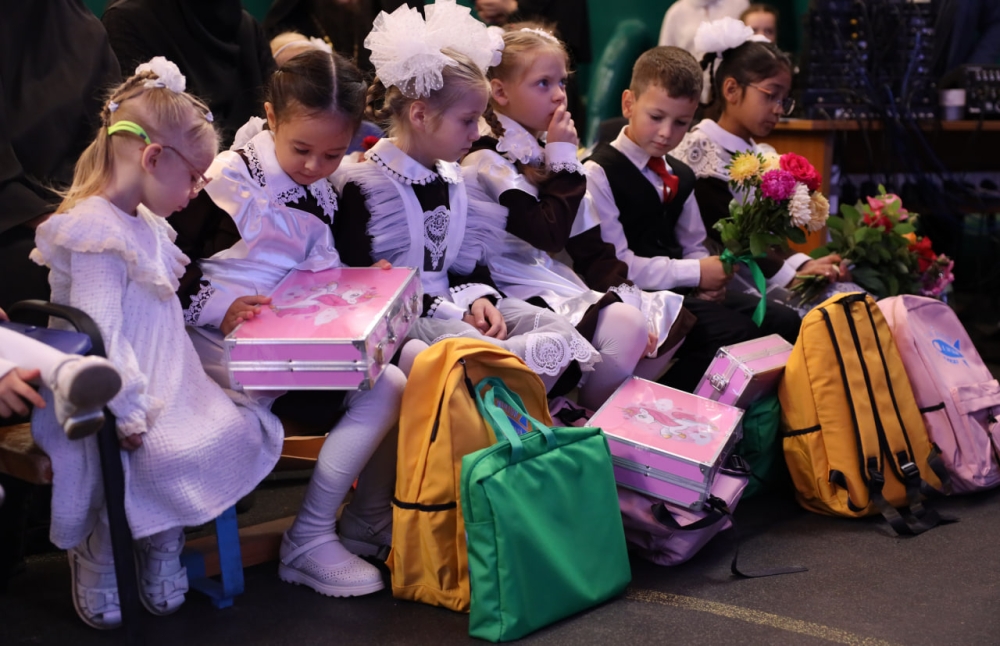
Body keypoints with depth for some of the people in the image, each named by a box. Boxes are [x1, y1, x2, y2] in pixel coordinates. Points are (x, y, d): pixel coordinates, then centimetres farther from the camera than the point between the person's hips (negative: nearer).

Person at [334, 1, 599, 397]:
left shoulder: (451, 178, 13)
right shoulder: (364, 186, -11)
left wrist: (478, 299, -7)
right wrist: (451, 315, -19)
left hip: (453, 306, 8)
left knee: (553, 328, -11)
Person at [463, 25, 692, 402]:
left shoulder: (542, 152, 12)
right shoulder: (487, 159, -13)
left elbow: (589, 245, 11)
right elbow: (550, 236, -20)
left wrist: (632, 303, 0)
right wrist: (563, 160, -12)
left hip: (557, 280, 9)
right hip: (519, 289, -9)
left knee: (670, 317, 3)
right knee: (625, 326, -27)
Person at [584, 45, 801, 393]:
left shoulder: (680, 177, 16)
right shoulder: (599, 174, -12)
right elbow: (616, 266, -17)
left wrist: (707, 282, -4)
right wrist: (694, 273, -15)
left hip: (683, 288, 9)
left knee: (784, 323, -3)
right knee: (735, 333, -25)